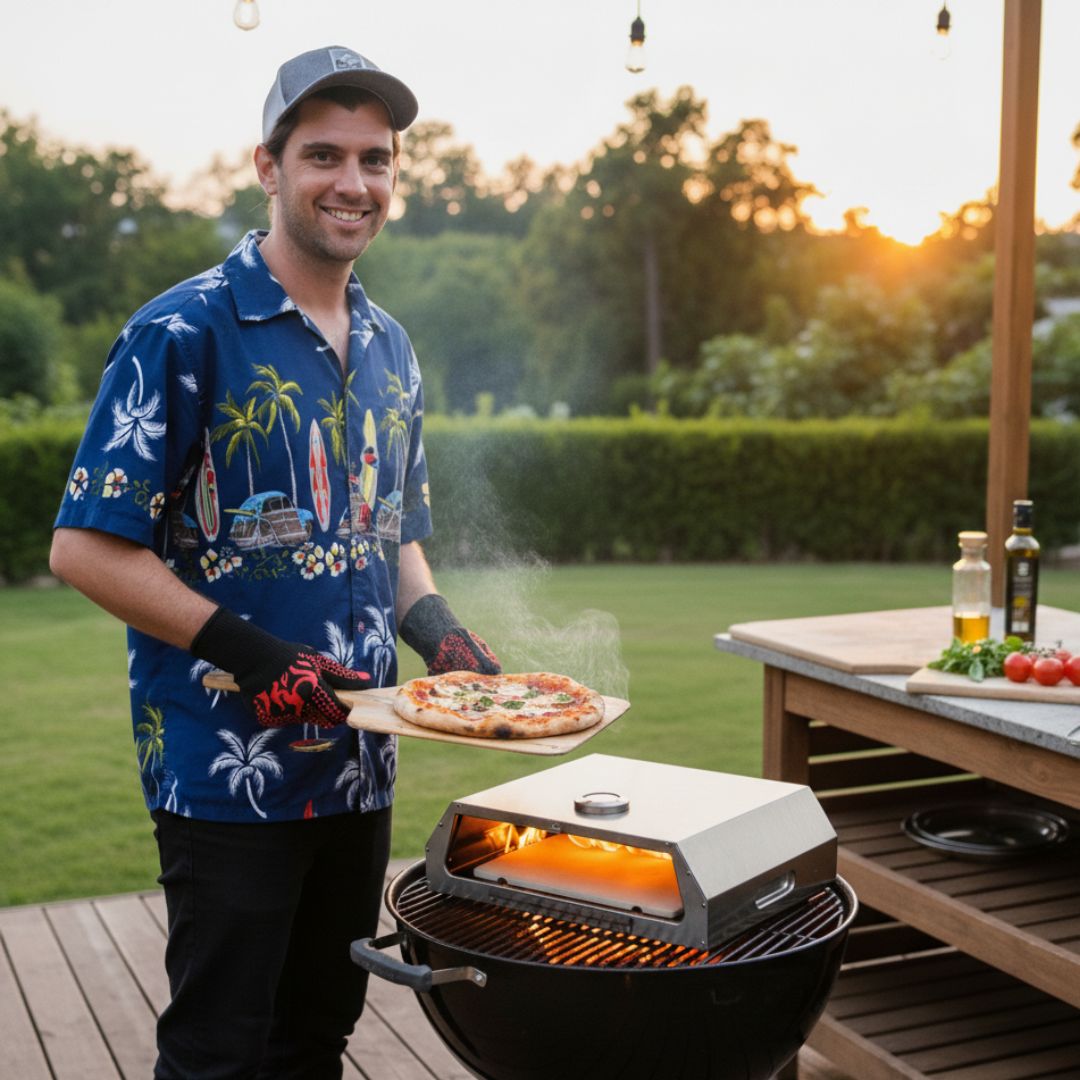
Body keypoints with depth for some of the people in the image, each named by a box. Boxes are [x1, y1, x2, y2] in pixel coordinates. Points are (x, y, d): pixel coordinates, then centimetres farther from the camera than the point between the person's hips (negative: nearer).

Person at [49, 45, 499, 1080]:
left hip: (359, 763, 6)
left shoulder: (390, 351, 10)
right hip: (226, 767, -6)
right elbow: (84, 547, -13)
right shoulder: (184, 332, -11)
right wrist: (253, 653, -20)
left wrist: (437, 630, 0)